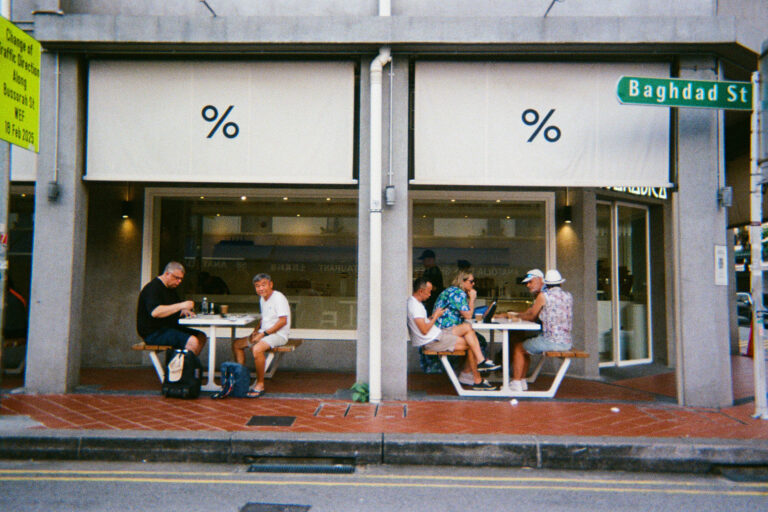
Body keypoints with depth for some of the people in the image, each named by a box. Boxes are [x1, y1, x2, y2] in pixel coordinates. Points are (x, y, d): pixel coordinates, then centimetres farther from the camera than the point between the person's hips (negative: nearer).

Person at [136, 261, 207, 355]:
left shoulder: (171, 289, 18)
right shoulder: (152, 288, -14)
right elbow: (155, 312, -30)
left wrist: (183, 311, 2)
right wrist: (181, 306, -29)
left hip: (168, 328, 10)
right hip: (153, 333, -10)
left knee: (201, 337, -3)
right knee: (193, 342, -26)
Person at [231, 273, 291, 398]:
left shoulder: (278, 298, -15)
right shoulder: (262, 299, 13)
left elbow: (283, 321, -21)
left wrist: (264, 333, -20)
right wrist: (256, 330, 7)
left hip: (278, 335, -10)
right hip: (264, 333, 10)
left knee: (257, 349, -35)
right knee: (236, 344, 8)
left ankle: (260, 385, -21)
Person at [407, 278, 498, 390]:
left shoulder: (413, 302, 13)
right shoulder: (415, 305, -20)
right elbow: (424, 330, -24)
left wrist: (432, 316, 7)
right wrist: (435, 317, -11)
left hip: (434, 335, 10)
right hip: (430, 341, -10)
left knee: (467, 327, 4)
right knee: (470, 344, -6)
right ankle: (477, 380, 7)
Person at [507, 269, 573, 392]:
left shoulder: (543, 295, -8)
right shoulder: (568, 296, 10)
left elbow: (531, 317, 3)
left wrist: (517, 315, 22)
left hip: (550, 341, -7)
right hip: (567, 343, 7)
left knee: (517, 348, 14)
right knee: (525, 347, 26)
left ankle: (516, 383, 15)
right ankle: (522, 382, 29)